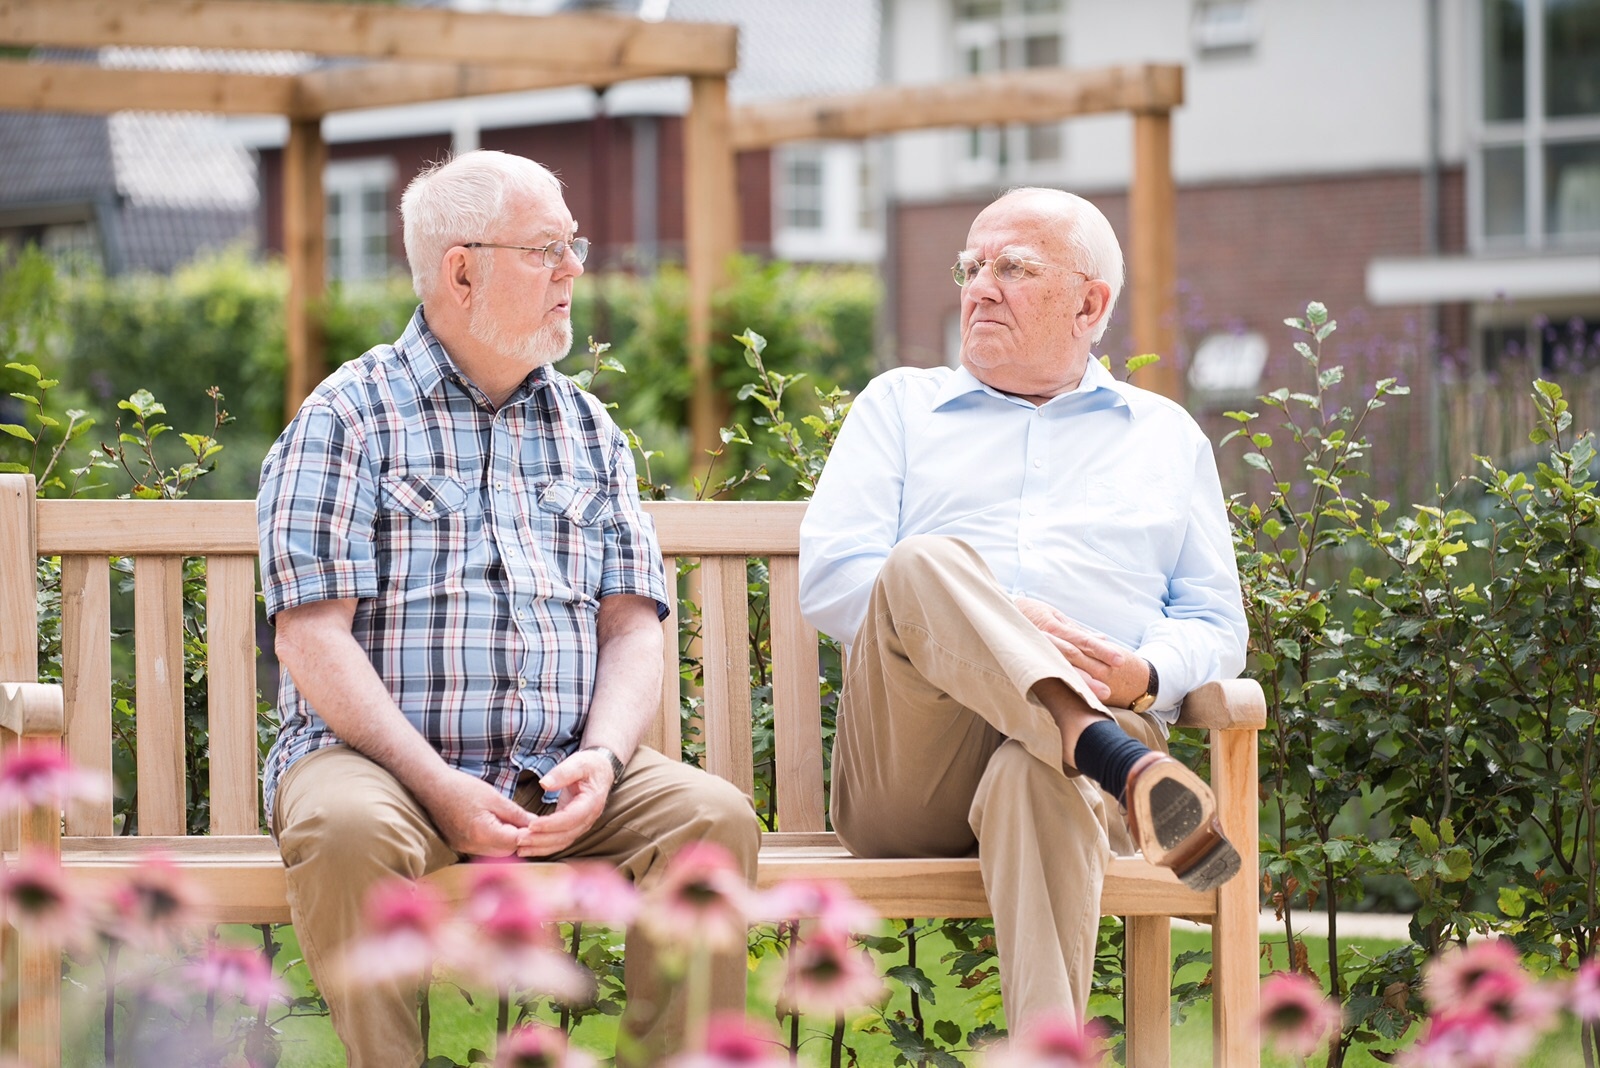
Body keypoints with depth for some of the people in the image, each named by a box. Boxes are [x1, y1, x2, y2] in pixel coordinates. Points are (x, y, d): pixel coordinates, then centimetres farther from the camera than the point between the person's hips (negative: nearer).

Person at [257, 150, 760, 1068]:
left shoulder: (589, 431, 18)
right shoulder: (350, 415, 2)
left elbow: (633, 625, 11)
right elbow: (313, 636, -7)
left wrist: (602, 759, -10)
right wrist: (438, 788, -17)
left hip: (556, 777, 4)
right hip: (380, 759, -4)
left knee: (714, 815, -22)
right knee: (348, 829, -37)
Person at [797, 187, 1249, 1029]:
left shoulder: (1167, 438, 28)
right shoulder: (899, 405, 25)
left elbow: (1218, 628, 21)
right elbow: (828, 580, 9)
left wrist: (1146, 673, -5)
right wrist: (973, 622, -9)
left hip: (1102, 717, 0)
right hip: (910, 763, 0)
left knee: (1036, 776, -40)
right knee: (924, 563, -32)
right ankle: (1127, 767, -50)